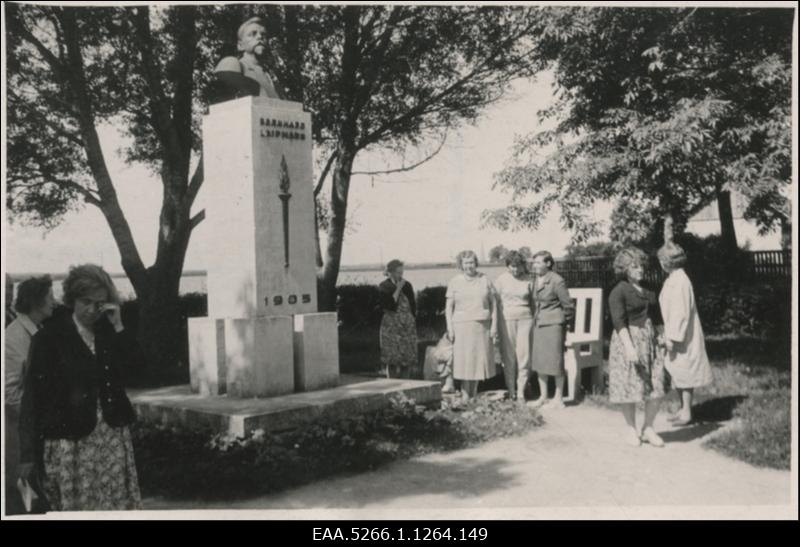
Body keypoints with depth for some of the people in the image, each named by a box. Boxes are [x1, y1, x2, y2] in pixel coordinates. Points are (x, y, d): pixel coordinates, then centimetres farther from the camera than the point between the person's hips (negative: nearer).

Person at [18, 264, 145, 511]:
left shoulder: (108, 332, 7)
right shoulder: (50, 336, -6)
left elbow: (138, 362, 0)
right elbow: (33, 394, -6)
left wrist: (118, 326, -7)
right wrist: (28, 454, -8)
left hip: (113, 435, 4)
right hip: (69, 441, -4)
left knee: (118, 505, 5)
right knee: (74, 507, 3)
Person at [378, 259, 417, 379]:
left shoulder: (407, 285, 9)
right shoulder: (384, 287, -3)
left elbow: (413, 305, 14)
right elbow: (388, 305, -16)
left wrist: (413, 321, 6)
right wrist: (398, 289, -13)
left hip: (408, 326, 4)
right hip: (391, 325, -4)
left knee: (408, 359, 3)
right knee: (392, 359, -6)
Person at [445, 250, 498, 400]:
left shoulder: (484, 280, 7)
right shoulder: (454, 282, 4)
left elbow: (493, 303, 8)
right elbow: (449, 306, 4)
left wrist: (494, 325, 1)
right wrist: (449, 328, -4)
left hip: (482, 326, 2)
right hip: (462, 326, -2)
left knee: (479, 359, 2)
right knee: (465, 361, -5)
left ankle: (474, 395, 13)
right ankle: (465, 397, 0)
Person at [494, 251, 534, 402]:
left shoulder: (528, 280, 5)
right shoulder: (501, 280, 1)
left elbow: (533, 302, 12)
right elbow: (495, 303, 3)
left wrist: (535, 320, 11)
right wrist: (494, 325, 0)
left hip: (525, 319, 1)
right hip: (506, 319, -1)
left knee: (524, 355, -2)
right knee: (508, 356, 1)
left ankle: (521, 391, 8)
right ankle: (511, 391, 11)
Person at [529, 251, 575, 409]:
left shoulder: (557, 281, -13)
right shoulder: (536, 280, 7)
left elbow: (569, 306, -7)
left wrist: (563, 322, 3)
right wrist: (535, 319, 12)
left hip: (553, 325, -7)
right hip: (538, 325, 7)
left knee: (555, 361, 1)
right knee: (538, 362, 9)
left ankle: (558, 399, 11)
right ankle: (543, 397, 20)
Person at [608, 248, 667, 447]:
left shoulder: (649, 290, 14)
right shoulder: (619, 291, -7)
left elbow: (657, 319, 19)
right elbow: (619, 322, -15)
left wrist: (664, 339, 11)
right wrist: (629, 347, -23)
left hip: (650, 341, 6)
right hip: (628, 341, -6)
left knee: (657, 389, 2)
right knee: (630, 389, 1)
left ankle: (648, 429, 17)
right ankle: (632, 430, 17)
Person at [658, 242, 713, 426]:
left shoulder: (680, 281, -20)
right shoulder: (673, 279, 11)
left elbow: (681, 312, -23)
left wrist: (673, 337, -22)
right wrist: (668, 335, 19)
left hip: (683, 336, -10)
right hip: (675, 334, 10)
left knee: (683, 373, -1)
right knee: (676, 373, 15)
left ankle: (686, 413, 8)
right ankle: (683, 409, 25)